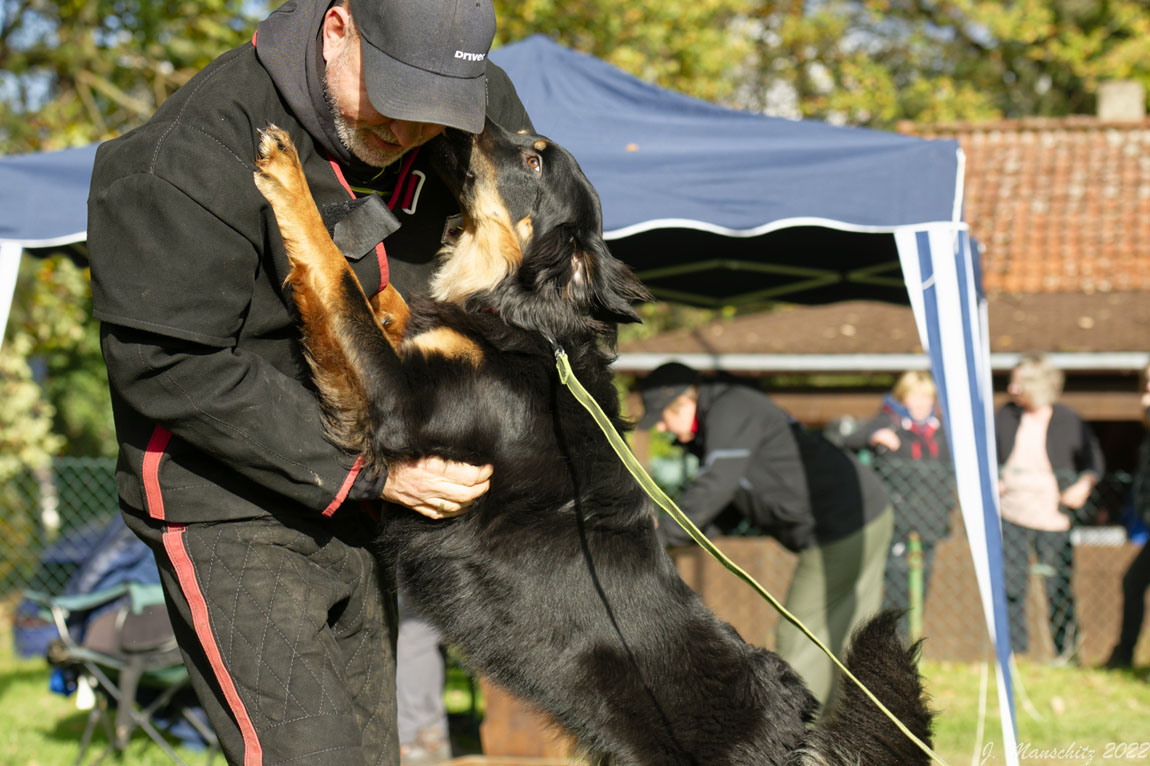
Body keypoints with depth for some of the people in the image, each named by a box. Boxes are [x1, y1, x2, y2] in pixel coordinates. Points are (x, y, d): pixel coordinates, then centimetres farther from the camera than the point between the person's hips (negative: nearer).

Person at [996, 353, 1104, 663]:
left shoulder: (1069, 422, -5)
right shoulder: (1006, 416, 3)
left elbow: (1094, 460, 5)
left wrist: (1085, 484, -13)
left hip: (1053, 518, -3)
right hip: (1012, 515, 3)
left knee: (1058, 589, 2)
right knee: (1010, 586, 2)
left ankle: (1067, 653, 17)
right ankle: (1015, 653, 12)